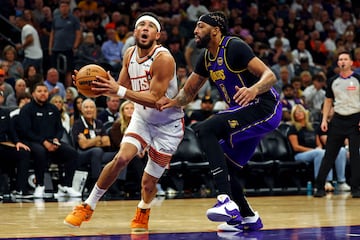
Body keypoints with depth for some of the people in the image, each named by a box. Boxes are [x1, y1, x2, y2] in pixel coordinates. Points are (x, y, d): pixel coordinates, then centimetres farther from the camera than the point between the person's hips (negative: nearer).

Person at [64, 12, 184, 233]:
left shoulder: (163, 59, -25)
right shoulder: (130, 54, -3)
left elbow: (155, 99, -29)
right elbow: (123, 87, 7)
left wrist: (119, 90, -35)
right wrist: (102, 88, -13)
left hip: (168, 124, -4)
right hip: (142, 117, 4)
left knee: (149, 182, -2)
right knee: (122, 158, -19)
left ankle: (143, 211, 33)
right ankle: (88, 206, -5)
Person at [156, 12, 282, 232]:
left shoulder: (235, 47, -15)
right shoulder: (206, 58, 11)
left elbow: (270, 76, -22)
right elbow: (189, 92, 17)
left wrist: (254, 89, -42)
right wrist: (172, 102, -5)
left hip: (265, 108, -10)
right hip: (246, 114, 10)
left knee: (205, 129, -26)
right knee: (226, 166, 12)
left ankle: (227, 201, -35)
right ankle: (248, 218, 28)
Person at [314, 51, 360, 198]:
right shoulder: (333, 81, 9)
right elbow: (328, 101, 16)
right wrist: (324, 119, 5)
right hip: (338, 119, 3)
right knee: (329, 154, 2)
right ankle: (319, 186, 3)